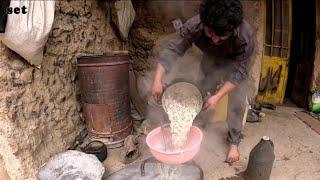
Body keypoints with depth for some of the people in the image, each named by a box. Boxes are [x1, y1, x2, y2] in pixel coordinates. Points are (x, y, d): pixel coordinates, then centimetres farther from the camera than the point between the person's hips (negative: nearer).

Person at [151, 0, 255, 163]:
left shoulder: (245, 35, -39)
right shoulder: (193, 26, -35)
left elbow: (239, 71, -31)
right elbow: (173, 50, -29)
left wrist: (217, 96, -36)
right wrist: (157, 80, -38)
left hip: (237, 62, -2)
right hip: (211, 60, 3)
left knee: (237, 102, -8)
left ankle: (234, 142, 11)